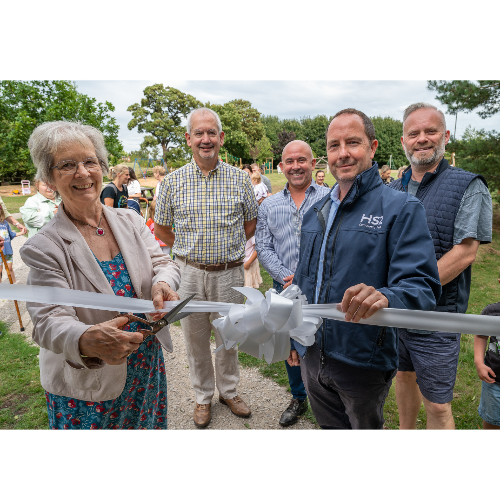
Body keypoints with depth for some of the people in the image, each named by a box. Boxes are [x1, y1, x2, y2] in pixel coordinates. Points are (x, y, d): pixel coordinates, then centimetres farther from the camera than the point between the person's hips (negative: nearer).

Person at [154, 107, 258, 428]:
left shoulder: (240, 179, -1)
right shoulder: (173, 182, -1)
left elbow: (251, 223, 10)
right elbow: (161, 228, 9)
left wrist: (229, 248, 5)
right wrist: (188, 250, 5)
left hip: (229, 273, 0)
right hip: (189, 273, 0)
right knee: (195, 339, 14)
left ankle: (229, 391, 38)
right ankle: (203, 396, 35)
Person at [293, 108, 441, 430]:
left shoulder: (402, 208, -12)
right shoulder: (315, 213, 7)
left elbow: (422, 287, -21)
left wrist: (385, 297, -43)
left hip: (363, 363, -5)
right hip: (312, 356, 6)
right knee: (328, 427, 25)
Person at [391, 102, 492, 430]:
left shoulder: (468, 187, -8)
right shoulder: (394, 189, 8)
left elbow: (465, 252, -17)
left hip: (435, 316, -5)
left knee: (437, 405, 5)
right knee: (404, 375, 23)